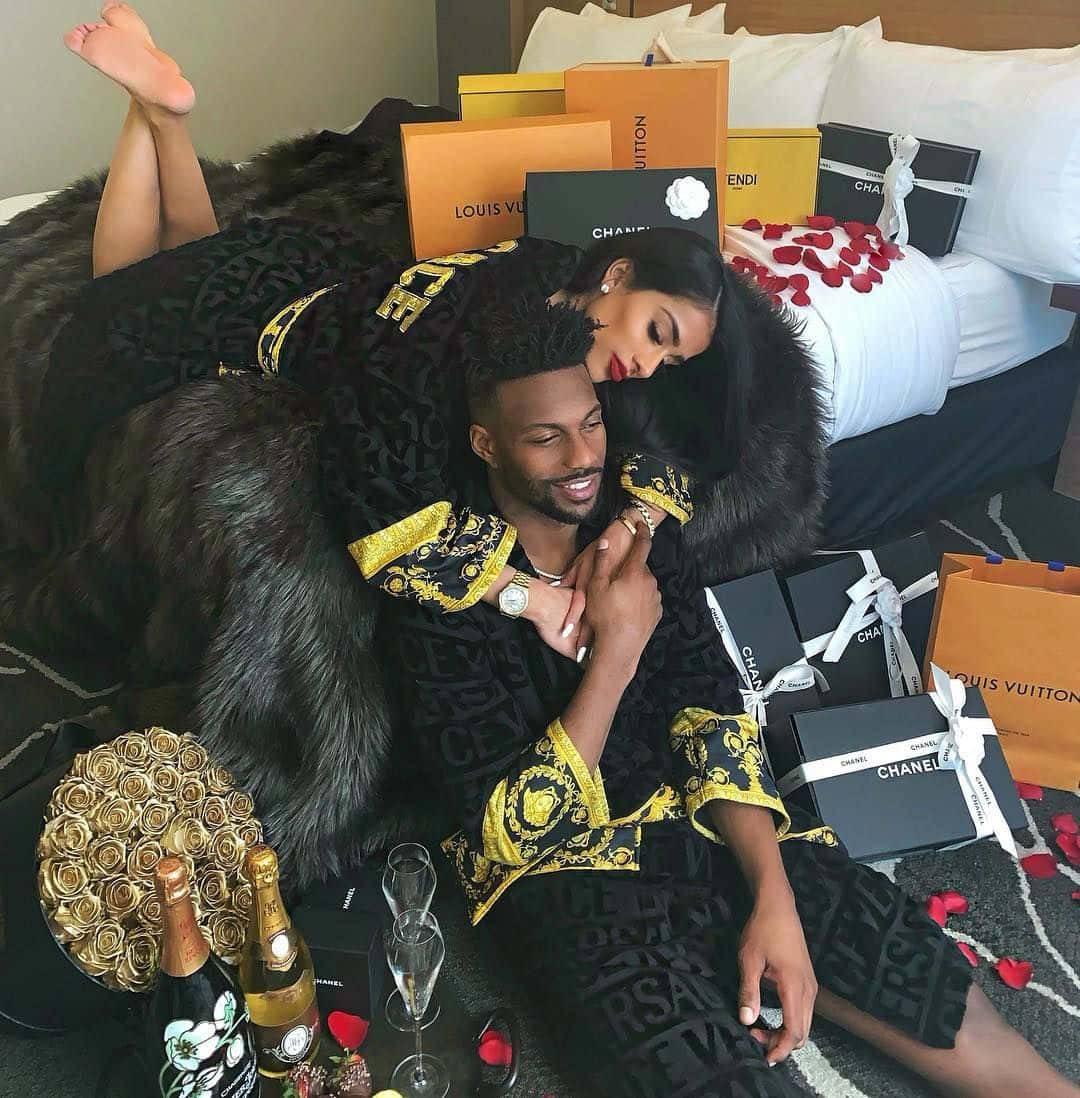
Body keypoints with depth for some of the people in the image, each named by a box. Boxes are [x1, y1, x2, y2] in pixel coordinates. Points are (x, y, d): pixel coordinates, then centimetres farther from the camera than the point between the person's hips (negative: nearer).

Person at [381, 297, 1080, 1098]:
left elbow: (713, 719, 0)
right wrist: (617, 650, -22)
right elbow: (511, 831, -15)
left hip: (704, 822, 4)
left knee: (949, 1006, -6)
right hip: (564, 873, -4)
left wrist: (774, 897, -13)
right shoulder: (440, 604, -13)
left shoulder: (641, 530, 2)